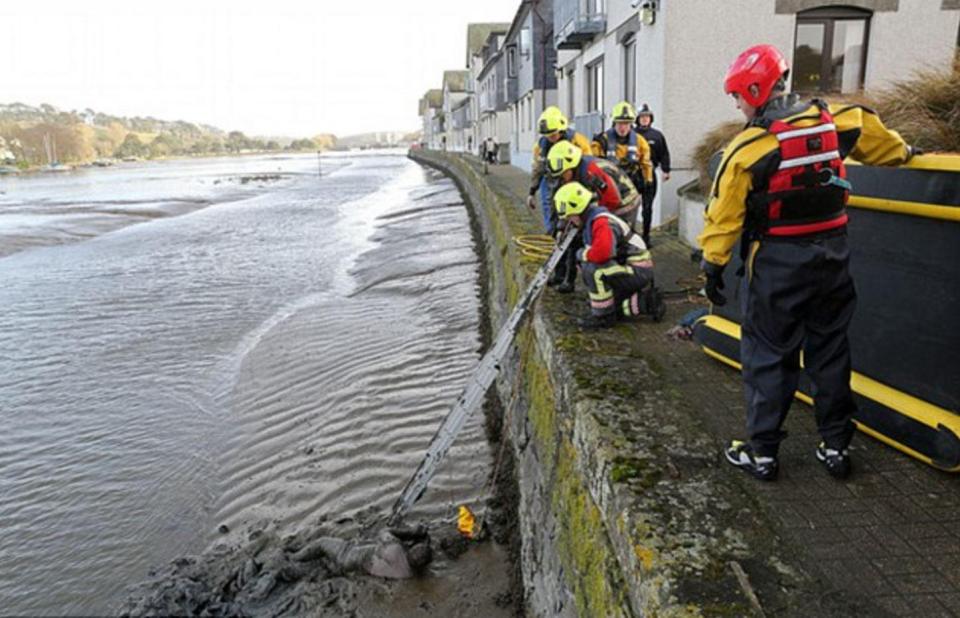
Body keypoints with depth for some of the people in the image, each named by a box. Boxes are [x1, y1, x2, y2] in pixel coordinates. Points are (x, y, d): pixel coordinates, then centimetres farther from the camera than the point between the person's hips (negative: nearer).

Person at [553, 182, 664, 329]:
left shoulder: (601, 222, -22)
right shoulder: (591, 221, 11)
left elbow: (601, 253, -38)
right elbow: (597, 254, 23)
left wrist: (581, 254, -19)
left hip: (638, 271, -11)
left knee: (593, 270, -28)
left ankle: (603, 316, -14)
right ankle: (647, 301, 20)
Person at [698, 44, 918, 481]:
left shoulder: (746, 148, -14)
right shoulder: (835, 120, 1)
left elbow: (724, 216, -13)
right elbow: (873, 137, 19)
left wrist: (713, 267, -5)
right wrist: (902, 152, 40)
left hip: (776, 263, -5)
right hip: (832, 254, 5)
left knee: (768, 355, 6)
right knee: (829, 350, 16)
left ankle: (762, 452, 12)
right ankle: (836, 446, 26)